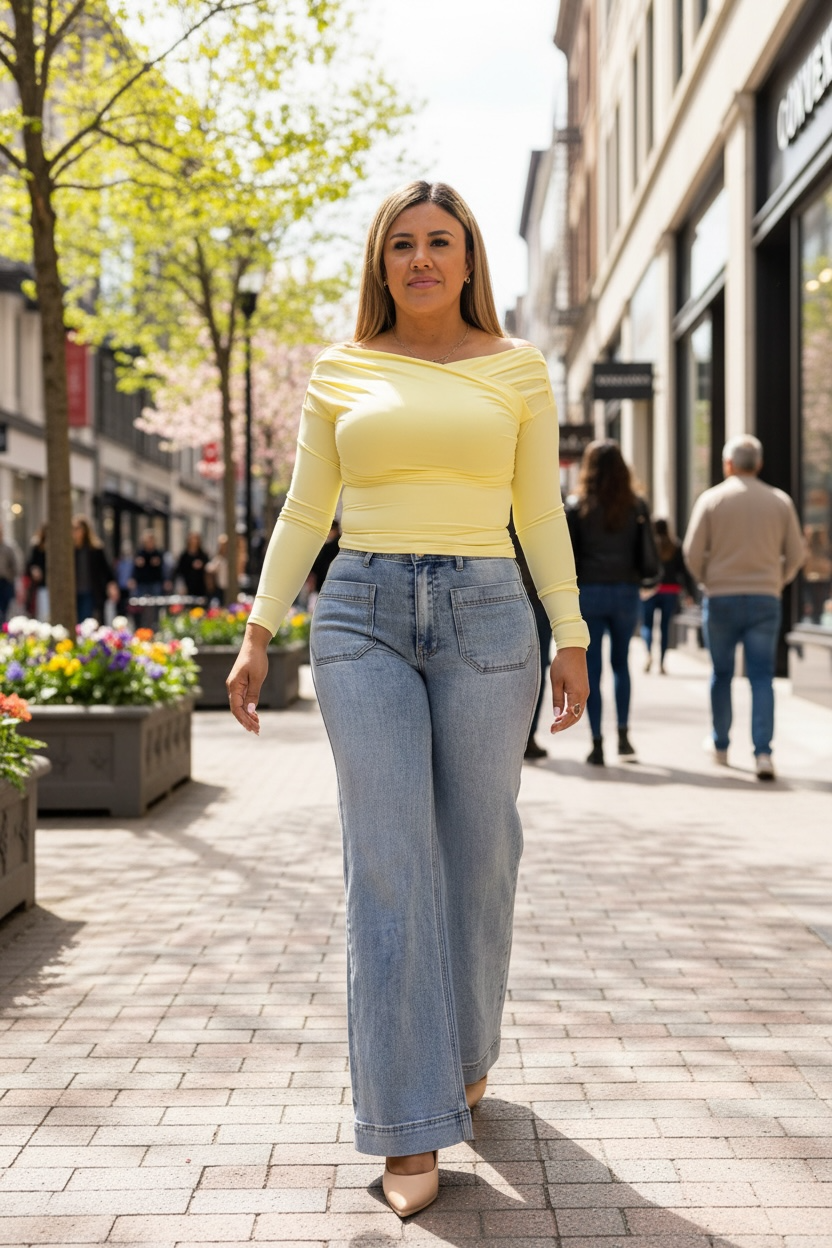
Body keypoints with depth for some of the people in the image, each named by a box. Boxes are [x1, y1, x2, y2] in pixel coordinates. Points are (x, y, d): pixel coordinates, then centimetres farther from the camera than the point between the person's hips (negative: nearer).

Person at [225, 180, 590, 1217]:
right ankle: (410, 1126, -4)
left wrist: (572, 638, 5)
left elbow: (540, 514, 9)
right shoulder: (340, 373, 9)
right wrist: (257, 634, 4)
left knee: (476, 850, 6)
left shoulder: (517, 368, 8)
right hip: (363, 616, 0)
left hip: (486, 617, 1)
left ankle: (467, 1048, 33)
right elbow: (304, 514, 11)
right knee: (389, 862, -8)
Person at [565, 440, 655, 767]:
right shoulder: (637, 505, 2)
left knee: (592, 668, 3)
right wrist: (637, 581, 14)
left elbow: (568, 554, -4)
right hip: (626, 592, 2)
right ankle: (623, 734, 9)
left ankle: (597, 744, 2)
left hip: (589, 592, -2)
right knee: (621, 662, 17)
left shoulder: (576, 505, -3)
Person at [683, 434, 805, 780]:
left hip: (721, 598, 0)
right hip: (765, 599, 1)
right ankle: (762, 752, -12)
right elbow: (796, 554, 4)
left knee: (721, 674, 14)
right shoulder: (780, 501, 3)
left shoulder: (711, 499, -3)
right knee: (762, 676, 0)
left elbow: (692, 552, -6)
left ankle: (720, 746, 25)